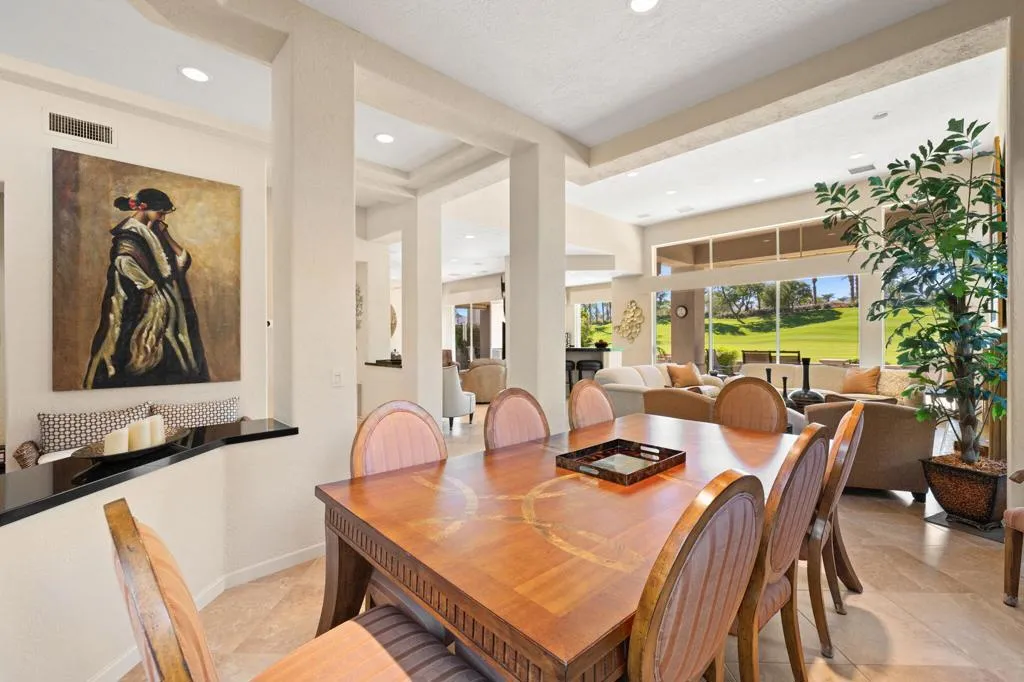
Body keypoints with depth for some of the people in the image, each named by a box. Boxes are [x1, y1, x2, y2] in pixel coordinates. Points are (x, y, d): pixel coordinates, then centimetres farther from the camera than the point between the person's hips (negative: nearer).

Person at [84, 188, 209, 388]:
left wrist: (166, 235, 1)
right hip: (143, 307, -8)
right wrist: (152, 287, -21)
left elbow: (183, 260, 8)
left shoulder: (154, 232, 14)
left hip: (165, 307, 8)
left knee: (165, 360, 10)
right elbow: (125, 261, -29)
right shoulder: (129, 232, -10)